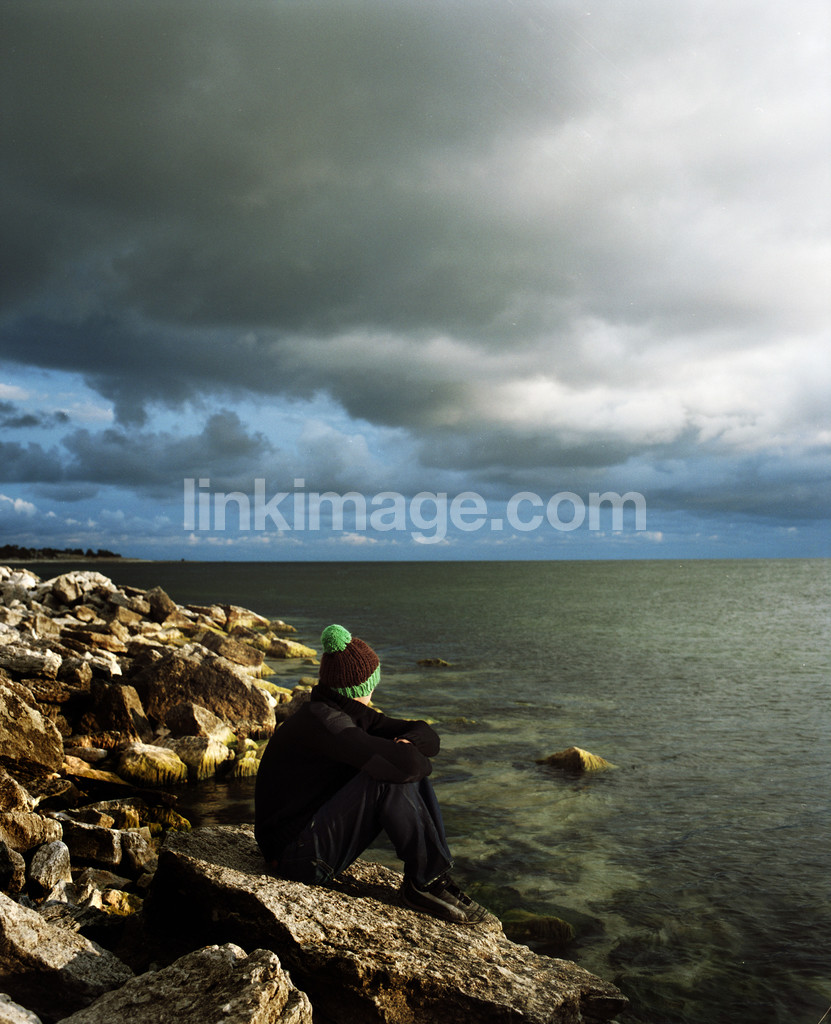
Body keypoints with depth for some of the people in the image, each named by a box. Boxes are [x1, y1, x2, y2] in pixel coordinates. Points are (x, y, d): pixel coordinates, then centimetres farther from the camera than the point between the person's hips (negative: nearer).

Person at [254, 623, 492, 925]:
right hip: (298, 855, -9)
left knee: (412, 775, 0)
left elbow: (428, 736, 5)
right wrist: (420, 761, -10)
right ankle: (426, 882, -11)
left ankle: (430, 879, -4)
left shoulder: (352, 715, 5)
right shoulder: (320, 721, -24)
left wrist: (409, 743, -18)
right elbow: (404, 764, -33)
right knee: (392, 776, -24)